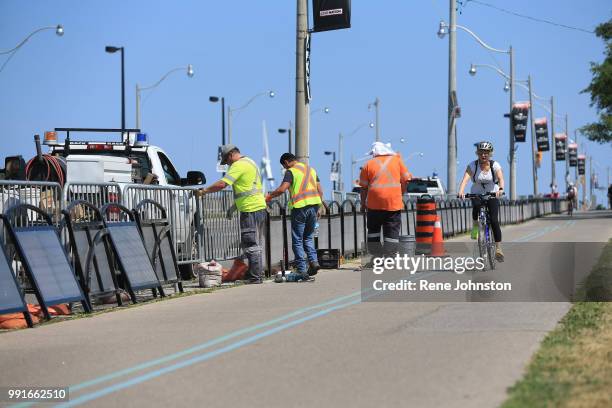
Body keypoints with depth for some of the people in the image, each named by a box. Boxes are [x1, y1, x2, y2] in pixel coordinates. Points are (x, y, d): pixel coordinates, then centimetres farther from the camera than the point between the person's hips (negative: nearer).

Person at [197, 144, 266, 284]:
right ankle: (257, 274, 19)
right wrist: (234, 206, 26)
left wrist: (204, 191, -11)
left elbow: (222, 184, -21)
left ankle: (255, 276, -5)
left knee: (251, 245, -6)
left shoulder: (239, 165, -12)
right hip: (259, 208, 10)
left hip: (251, 210, -10)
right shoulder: (249, 162, 20)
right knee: (255, 244, 15)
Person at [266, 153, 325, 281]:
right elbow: (320, 191, 15)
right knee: (308, 237, 21)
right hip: (314, 205, 6)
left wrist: (269, 196, -3)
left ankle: (302, 271, -3)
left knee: (297, 241, 2)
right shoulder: (311, 169, 18)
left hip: (300, 207, -6)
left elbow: (282, 189, -17)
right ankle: (313, 261, 1)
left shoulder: (291, 171, -3)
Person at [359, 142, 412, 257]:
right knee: (392, 231, 2)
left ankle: (375, 255, 12)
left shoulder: (369, 164, 8)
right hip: (394, 202, -1)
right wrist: (401, 194, 19)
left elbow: (363, 187, 8)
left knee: (373, 229, 15)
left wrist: (363, 202, 18)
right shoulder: (397, 160, 8)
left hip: (374, 203, 1)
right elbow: (405, 180, 6)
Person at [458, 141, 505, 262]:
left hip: (492, 195, 0)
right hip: (476, 194, 0)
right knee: (476, 204, -36)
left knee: (494, 220, -16)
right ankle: (475, 225, -8)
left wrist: (501, 189, -50)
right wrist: (461, 191, -45)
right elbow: (465, 178, -26)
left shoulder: (495, 165, -11)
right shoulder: (472, 165, -11)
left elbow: (500, 178, -28)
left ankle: (498, 248, -10)